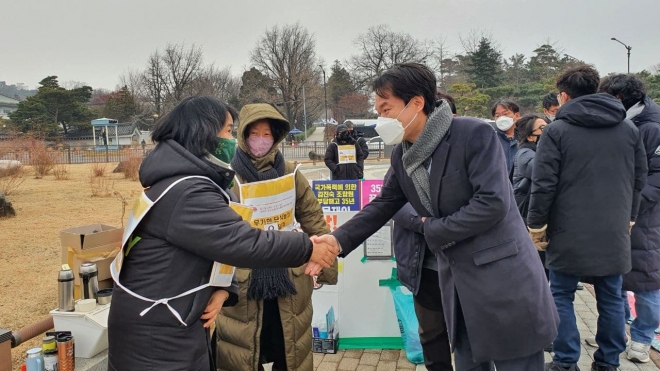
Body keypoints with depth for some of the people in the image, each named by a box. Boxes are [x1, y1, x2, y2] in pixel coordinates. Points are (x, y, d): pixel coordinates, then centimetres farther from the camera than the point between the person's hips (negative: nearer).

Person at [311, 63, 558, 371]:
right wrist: (339, 239, -6)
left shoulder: (474, 134, -18)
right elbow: (384, 204, 9)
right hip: (455, 279, 7)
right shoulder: (402, 154, 4)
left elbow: (493, 203, -24)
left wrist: (433, 230, -14)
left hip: (502, 277, -7)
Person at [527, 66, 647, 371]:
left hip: (570, 231, -4)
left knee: (562, 296, 8)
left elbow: (543, 184, -10)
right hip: (615, 231, 4)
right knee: (611, 298, 12)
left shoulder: (557, 130, -7)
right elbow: (638, 180, 13)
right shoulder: (629, 128, 8)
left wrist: (536, 225, 0)